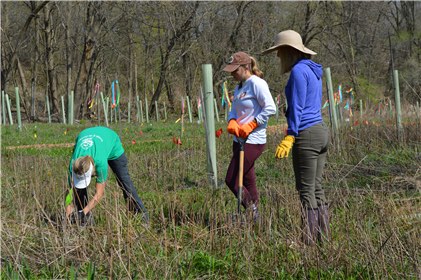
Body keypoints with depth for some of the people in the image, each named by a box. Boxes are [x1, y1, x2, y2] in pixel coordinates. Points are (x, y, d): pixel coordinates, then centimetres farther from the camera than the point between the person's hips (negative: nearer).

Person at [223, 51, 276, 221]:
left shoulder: (256, 83, -12)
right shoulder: (239, 87, 15)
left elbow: (270, 108, -18)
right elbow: (234, 110, 16)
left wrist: (250, 126, -18)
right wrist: (232, 122, -6)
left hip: (252, 141, -9)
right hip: (240, 140, 9)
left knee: (231, 180, -8)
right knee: (248, 182, 11)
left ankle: (253, 212, 3)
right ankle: (254, 218, 17)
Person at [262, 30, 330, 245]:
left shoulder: (298, 70, -12)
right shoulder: (312, 70, 17)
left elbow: (297, 106, -18)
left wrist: (290, 137, -21)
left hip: (306, 135, -10)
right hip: (321, 131, 10)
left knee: (306, 190, -4)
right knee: (316, 187, 13)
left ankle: (309, 240, 0)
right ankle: (323, 236, 16)